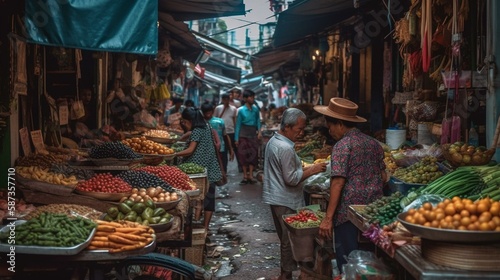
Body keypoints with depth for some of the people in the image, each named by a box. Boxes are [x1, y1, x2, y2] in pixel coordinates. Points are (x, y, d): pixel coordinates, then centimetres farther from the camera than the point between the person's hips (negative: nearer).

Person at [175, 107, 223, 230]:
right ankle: (205, 226, 12)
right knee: (208, 197, 7)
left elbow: (190, 150, -19)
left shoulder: (197, 131, -13)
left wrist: (173, 155, -19)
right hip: (210, 170, 9)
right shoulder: (205, 127, 13)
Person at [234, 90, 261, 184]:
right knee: (243, 155, 2)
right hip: (243, 135, -2)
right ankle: (245, 176, 9)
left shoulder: (256, 109, 1)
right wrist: (236, 139, -5)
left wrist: (259, 131, -6)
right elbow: (238, 125, -4)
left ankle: (250, 175, 6)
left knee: (253, 154, 1)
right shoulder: (241, 110, -6)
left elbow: (258, 120, 9)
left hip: (253, 134, 2)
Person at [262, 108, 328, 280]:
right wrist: (311, 170, -12)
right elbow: (291, 179, -21)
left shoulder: (273, 141, 8)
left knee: (284, 238, 17)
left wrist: (304, 169, 11)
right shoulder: (286, 148, -23)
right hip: (285, 201, -10)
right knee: (289, 240, 1)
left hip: (276, 198, 10)